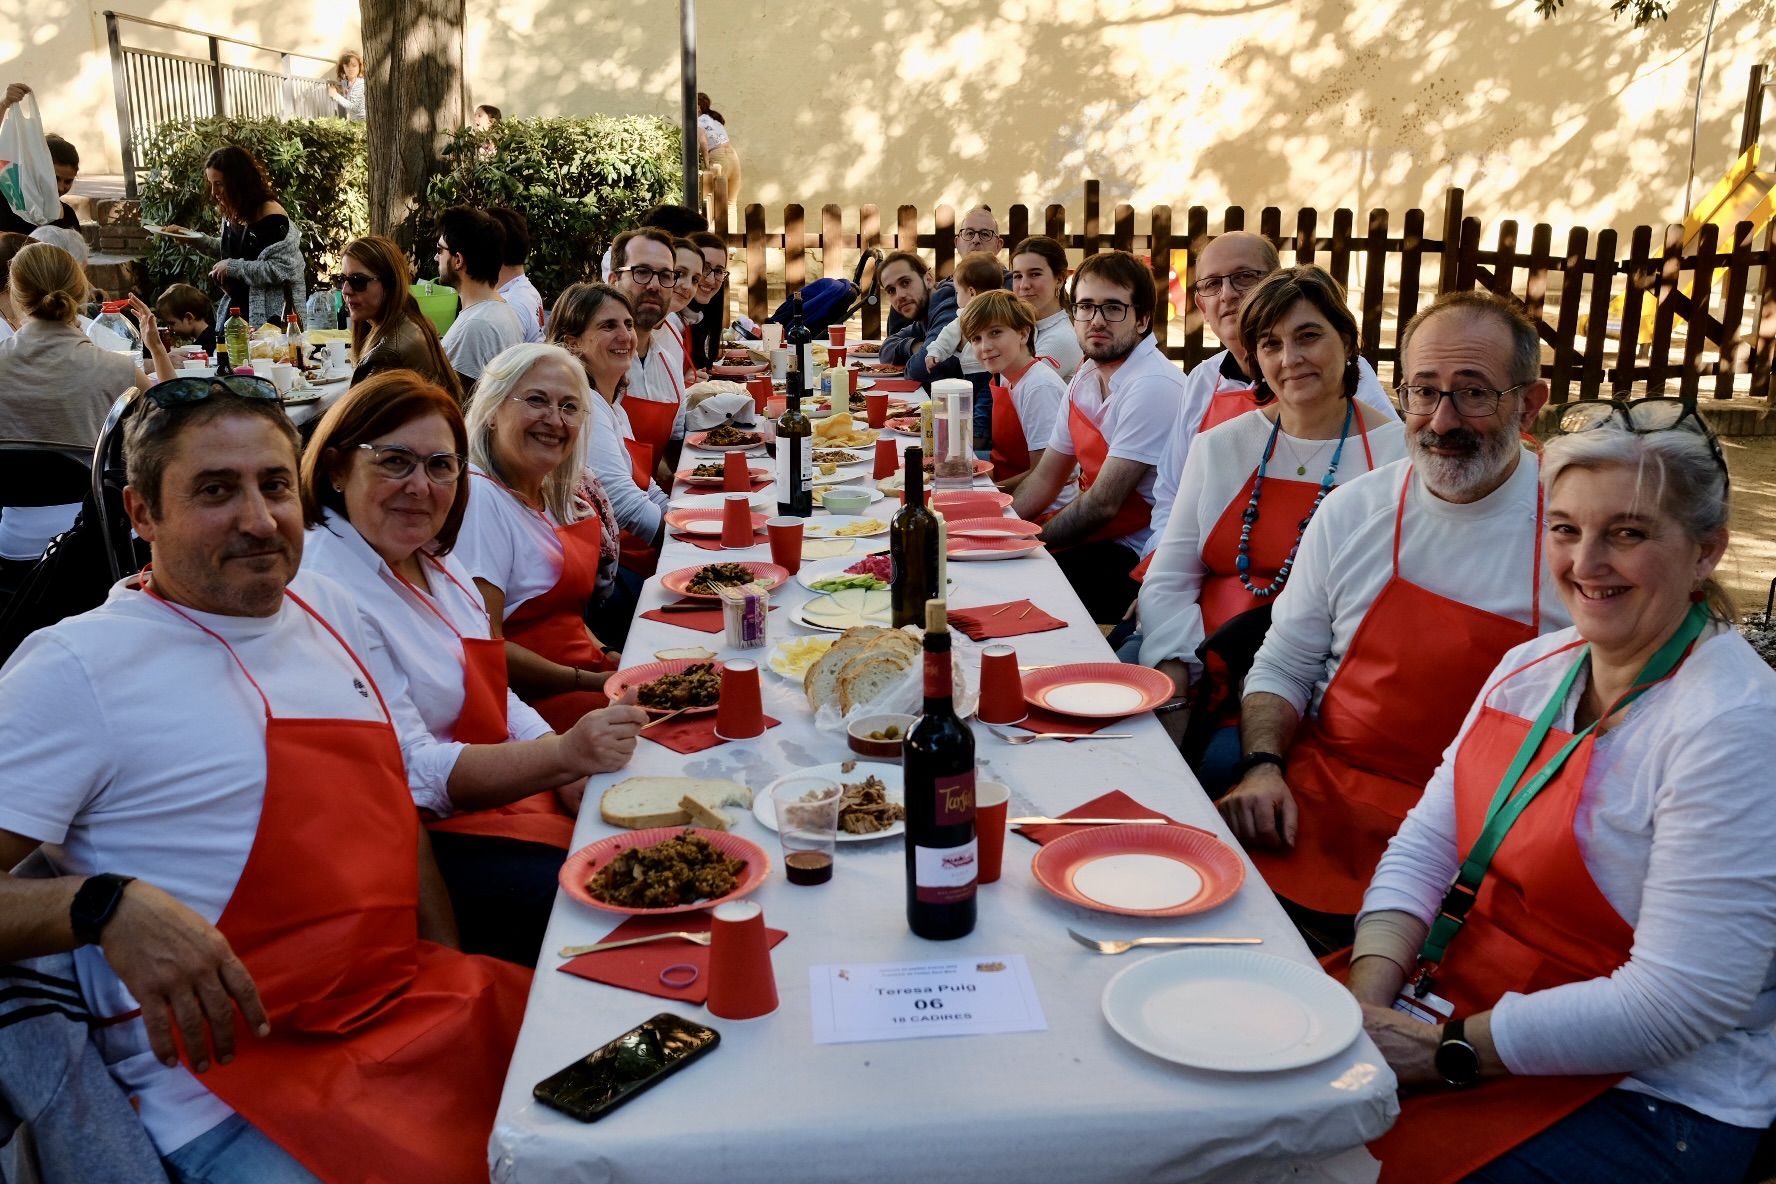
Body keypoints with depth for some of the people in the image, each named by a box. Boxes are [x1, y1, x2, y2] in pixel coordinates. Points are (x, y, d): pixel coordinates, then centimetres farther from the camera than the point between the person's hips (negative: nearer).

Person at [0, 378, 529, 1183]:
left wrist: (456, 968, 14)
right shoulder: (75, 670, -8)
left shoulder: (328, 612, 12)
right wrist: (108, 906, -28)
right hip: (233, 1076, -6)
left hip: (415, 1004, 7)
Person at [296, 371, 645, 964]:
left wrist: (576, 774, -5)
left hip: (510, 793, 9)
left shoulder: (430, 560, 9)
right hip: (423, 841, -9)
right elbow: (413, 775, -23)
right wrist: (563, 755, -33)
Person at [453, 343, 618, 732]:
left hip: (587, 677, 10)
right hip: (531, 701, -10)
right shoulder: (478, 496, -14)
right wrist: (590, 681, -15)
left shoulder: (551, 495, 13)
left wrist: (608, 657, 5)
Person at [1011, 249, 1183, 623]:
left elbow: (1102, 504, -21)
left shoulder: (1153, 387, -20)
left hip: (1135, 558, -8)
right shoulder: (1086, 378, 9)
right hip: (1094, 539, 8)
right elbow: (1045, 479, 14)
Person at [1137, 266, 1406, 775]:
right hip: (1205, 680, 4)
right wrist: (1174, 682, -11)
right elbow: (1168, 584, 8)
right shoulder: (1220, 447, 12)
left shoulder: (1398, 456, 0)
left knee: (1222, 763, -30)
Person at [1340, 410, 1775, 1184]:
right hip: (1463, 999, 7)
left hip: (1644, 1105, -6)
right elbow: (1424, 845, 2)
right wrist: (1367, 1006, -14)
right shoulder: (1529, 669, 5)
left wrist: (1448, 1049, -19)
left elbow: (1679, 1003, -22)